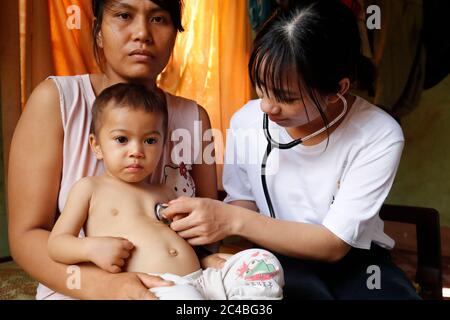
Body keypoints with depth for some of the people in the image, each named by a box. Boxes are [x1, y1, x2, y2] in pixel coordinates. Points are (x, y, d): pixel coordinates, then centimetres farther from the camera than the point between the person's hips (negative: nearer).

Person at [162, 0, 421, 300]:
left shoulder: (380, 136, -20)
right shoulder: (246, 121, -12)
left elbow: (335, 243, -19)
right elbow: (243, 202, 2)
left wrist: (234, 220, -31)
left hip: (353, 257, 1)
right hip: (280, 256, 0)